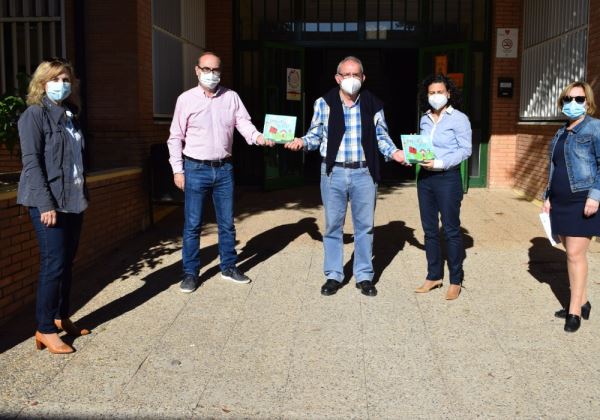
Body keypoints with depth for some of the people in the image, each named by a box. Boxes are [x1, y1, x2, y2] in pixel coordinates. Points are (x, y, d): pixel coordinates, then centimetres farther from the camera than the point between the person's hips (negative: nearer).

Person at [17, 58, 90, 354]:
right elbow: (31, 162, -13)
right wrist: (45, 204, -20)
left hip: (73, 202, 7)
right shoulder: (35, 115, -6)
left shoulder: (70, 116, 16)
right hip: (48, 203, -7)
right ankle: (44, 330, 3)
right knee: (54, 264, -7)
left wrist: (83, 196, 14)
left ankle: (61, 317, 24)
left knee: (67, 262, 11)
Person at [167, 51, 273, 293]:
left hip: (224, 168, 3)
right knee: (192, 224, 2)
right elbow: (176, 137, 0)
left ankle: (228, 267, 25)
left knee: (227, 223, 11)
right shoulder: (186, 99, -1)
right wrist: (177, 170, -5)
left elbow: (244, 123, -2)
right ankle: (191, 273, 14)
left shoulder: (231, 97, 5)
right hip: (196, 169, -2)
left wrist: (258, 137, -24)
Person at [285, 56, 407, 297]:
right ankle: (333, 276, 20)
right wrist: (302, 142, -14)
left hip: (364, 172, 1)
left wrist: (394, 152, -6)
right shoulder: (324, 103, 1)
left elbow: (381, 137, 11)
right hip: (333, 172, -1)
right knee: (333, 225, 7)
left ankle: (364, 276, 20)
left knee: (365, 226, 8)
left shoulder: (373, 105, 4)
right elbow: (316, 135, 6)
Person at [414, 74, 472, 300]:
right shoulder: (425, 119, 12)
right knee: (429, 229, 10)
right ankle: (434, 276, 21)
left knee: (451, 230, 1)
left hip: (448, 178, -6)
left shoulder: (459, 118, -5)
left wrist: (440, 163, -20)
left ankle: (456, 281, 11)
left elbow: (465, 150, -10)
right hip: (425, 177, 6)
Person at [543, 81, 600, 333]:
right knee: (571, 253, 11)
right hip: (561, 201, 7)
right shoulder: (561, 133, 16)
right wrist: (548, 197, 16)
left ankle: (574, 311, 1)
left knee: (575, 254, -8)